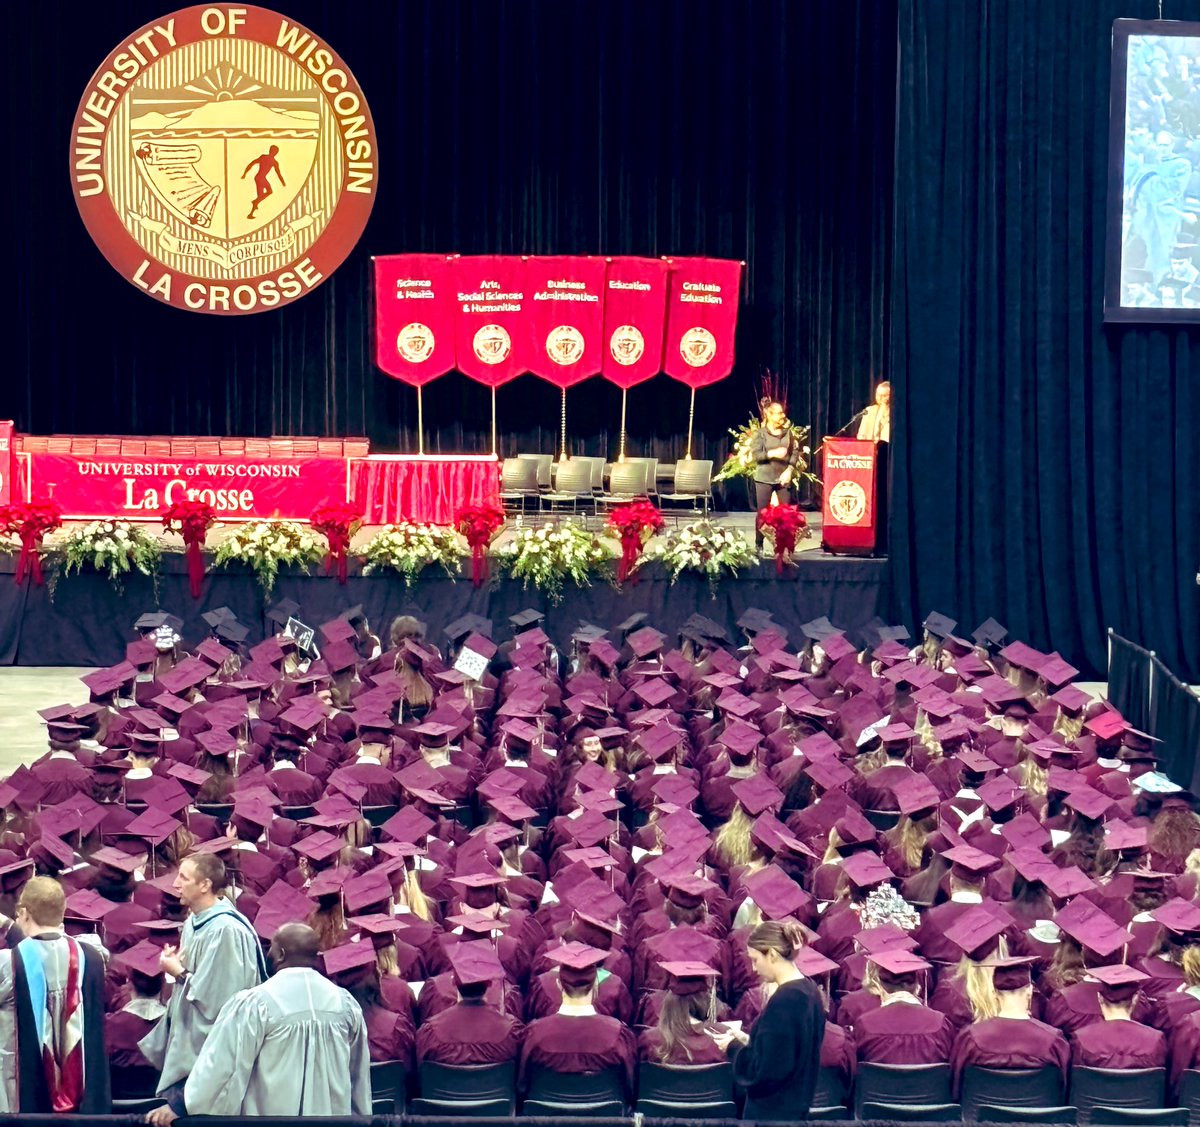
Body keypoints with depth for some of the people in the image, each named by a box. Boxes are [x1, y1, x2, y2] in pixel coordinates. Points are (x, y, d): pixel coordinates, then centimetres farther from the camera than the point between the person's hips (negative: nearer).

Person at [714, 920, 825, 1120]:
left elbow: (763, 1069, -22)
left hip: (773, 1111, -9)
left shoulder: (783, 1001, -23)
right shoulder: (809, 992, 5)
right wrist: (749, 1041, 9)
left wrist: (733, 1047, -7)